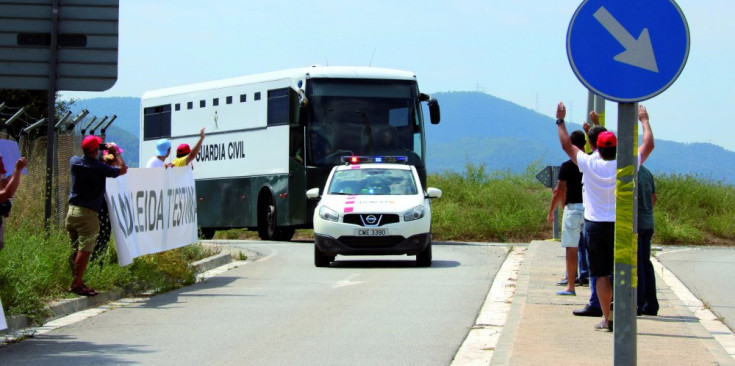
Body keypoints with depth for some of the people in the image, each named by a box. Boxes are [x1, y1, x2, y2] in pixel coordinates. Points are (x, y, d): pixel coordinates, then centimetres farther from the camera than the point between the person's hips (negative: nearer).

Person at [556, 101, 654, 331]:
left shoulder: (590, 165, -7)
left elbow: (567, 145, 5)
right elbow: (648, 145, 8)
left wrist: (560, 121, 17)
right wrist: (644, 120, 21)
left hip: (595, 225, 0)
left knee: (601, 274, 4)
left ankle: (606, 318, 4)